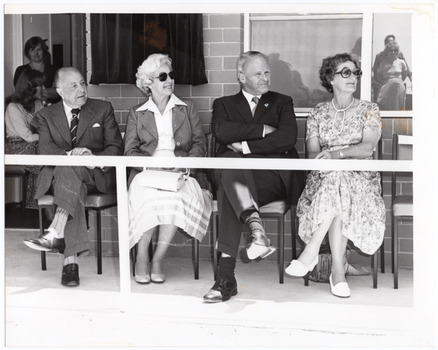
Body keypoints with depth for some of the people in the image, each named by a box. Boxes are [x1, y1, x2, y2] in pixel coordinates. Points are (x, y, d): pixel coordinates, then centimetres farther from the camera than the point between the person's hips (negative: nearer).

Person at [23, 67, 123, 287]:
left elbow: (116, 147, 3)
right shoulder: (46, 115, 12)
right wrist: (69, 153, -25)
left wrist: (95, 159, -19)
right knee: (74, 187, -36)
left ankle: (56, 233, -47)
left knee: (73, 169, -36)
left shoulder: (103, 109, 10)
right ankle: (70, 259, -44)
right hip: (57, 176, 1)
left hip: (95, 175, 0)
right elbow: (45, 150, -3)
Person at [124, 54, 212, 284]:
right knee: (149, 194, -36)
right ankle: (141, 257, -22)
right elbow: (130, 151, 7)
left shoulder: (187, 110, 20)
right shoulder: (136, 114, 17)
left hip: (179, 173, 1)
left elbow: (200, 143, 10)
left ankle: (158, 259, -26)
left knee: (176, 196, -35)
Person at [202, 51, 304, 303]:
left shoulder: (282, 103, 20)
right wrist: (262, 130, -4)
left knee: (228, 190, -32)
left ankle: (227, 275, -41)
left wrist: (245, 145, -8)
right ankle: (256, 227, -51)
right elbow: (221, 132, -3)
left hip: (274, 178, -1)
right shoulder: (224, 104, 22)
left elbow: (288, 137, -2)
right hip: (237, 177, 2)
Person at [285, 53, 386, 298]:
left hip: (361, 178, -1)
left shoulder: (369, 110, 10)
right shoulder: (318, 113, 14)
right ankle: (338, 269, -38)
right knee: (338, 191, -36)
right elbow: (313, 153, 3)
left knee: (338, 181, -37)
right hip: (324, 176, 1)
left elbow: (367, 148, -6)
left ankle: (312, 252, -36)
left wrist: (336, 153, -22)